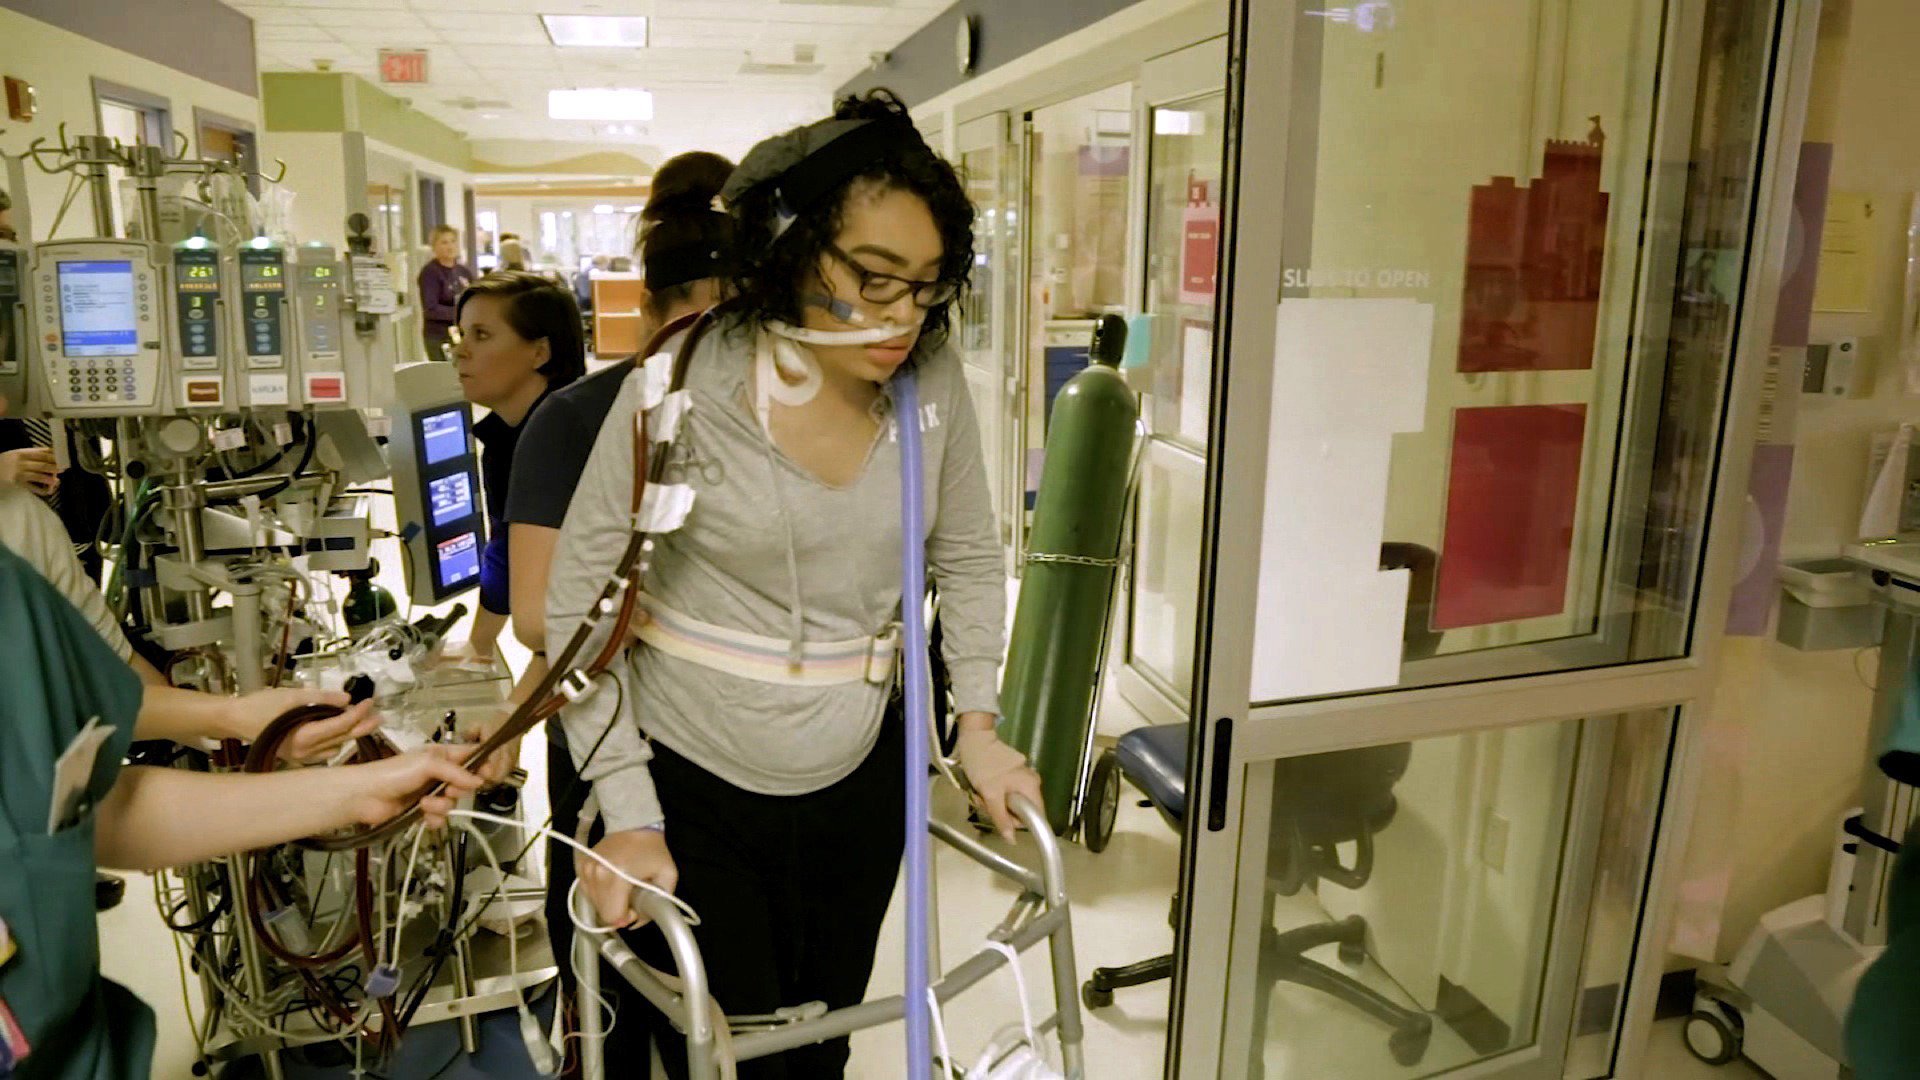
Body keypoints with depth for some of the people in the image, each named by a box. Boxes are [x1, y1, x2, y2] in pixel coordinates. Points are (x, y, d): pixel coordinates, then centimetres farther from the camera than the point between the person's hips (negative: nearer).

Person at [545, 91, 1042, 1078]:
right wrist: (627, 817, -13)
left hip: (858, 782, 4)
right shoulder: (689, 383, -18)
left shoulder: (935, 379, -7)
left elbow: (966, 557, 8)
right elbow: (579, 599, -11)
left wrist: (978, 722, 2)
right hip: (690, 788, -3)